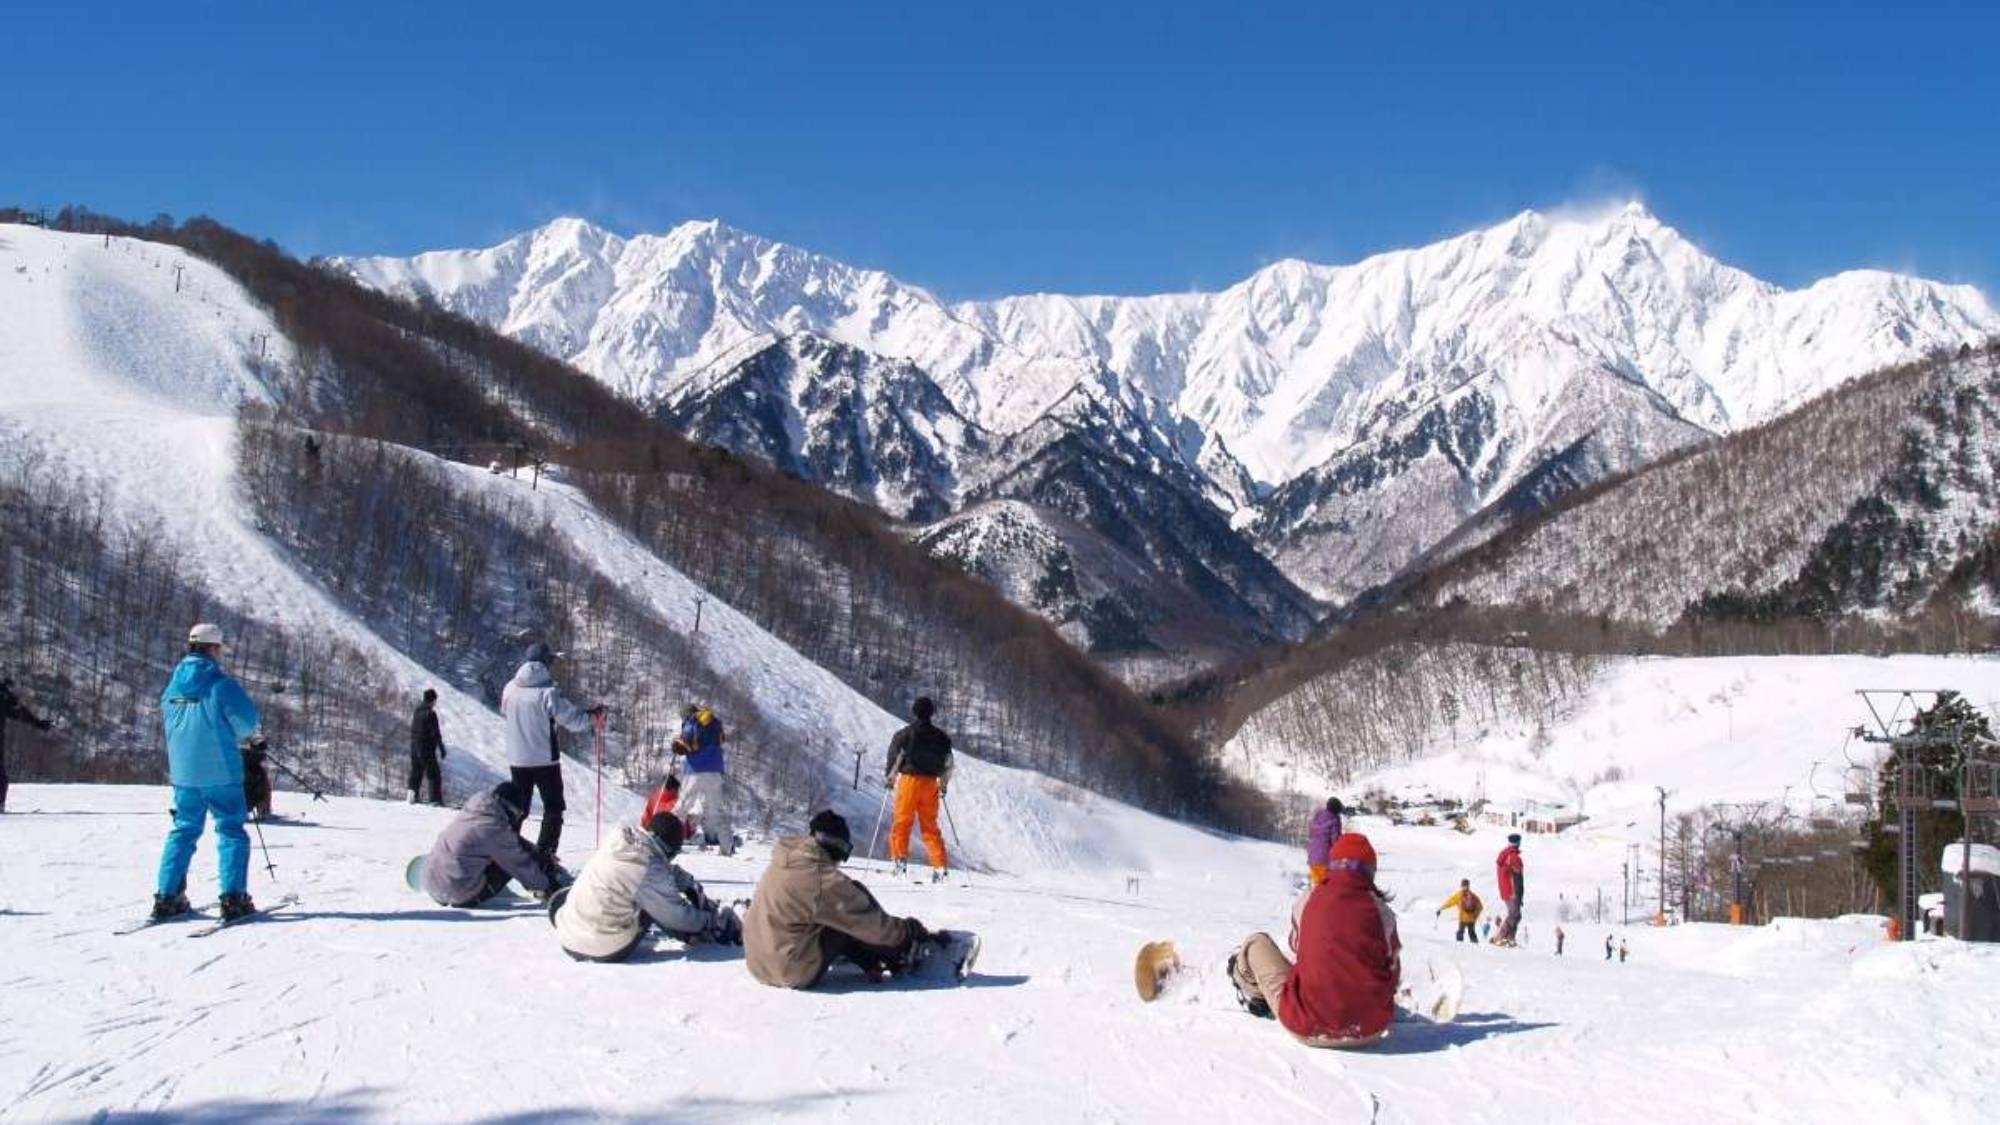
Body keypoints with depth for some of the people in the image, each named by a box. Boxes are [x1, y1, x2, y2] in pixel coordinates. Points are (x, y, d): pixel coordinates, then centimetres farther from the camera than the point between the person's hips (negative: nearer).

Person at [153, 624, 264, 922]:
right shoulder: (221, 684, -12)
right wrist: (256, 738, 11)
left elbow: (167, 721, 18)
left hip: (182, 772, 6)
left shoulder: (173, 685, 7)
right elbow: (249, 722, -11)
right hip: (220, 771, -6)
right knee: (231, 830, 2)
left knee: (184, 830, 15)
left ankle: (167, 897, 11)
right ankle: (233, 897, -5)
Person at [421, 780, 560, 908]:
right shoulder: (495, 828, -16)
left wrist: (540, 857, 26)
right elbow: (520, 864, -4)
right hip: (461, 896, -8)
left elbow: (511, 840, 20)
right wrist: (546, 885, 11)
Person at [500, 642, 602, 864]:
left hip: (517, 760, 5)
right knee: (553, 808, 6)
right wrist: (595, 714, 3)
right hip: (545, 760, -5)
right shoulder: (547, 692, -19)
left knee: (517, 808, 20)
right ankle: (544, 854, -5)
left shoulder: (509, 689, -1)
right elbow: (574, 719, -15)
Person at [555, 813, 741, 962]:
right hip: (606, 952, -6)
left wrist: (690, 885, 13)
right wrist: (711, 919, 8)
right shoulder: (651, 874, -20)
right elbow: (678, 917, -7)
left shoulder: (618, 839, -2)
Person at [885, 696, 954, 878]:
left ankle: (900, 859, -9)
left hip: (909, 780, -3)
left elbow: (895, 758, -5)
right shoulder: (941, 737, 9)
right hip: (931, 783, 3)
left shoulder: (904, 734, -3)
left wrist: (889, 778, 9)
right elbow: (948, 764, 12)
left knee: (902, 822, 4)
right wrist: (944, 785, 23)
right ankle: (940, 865, 1)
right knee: (930, 826, 9)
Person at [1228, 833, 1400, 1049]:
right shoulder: (1380, 909, 0)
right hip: (1371, 1031, 1)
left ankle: (1252, 993, 50)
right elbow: (1394, 972, 9)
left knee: (1257, 943, 23)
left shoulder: (1309, 899, 0)